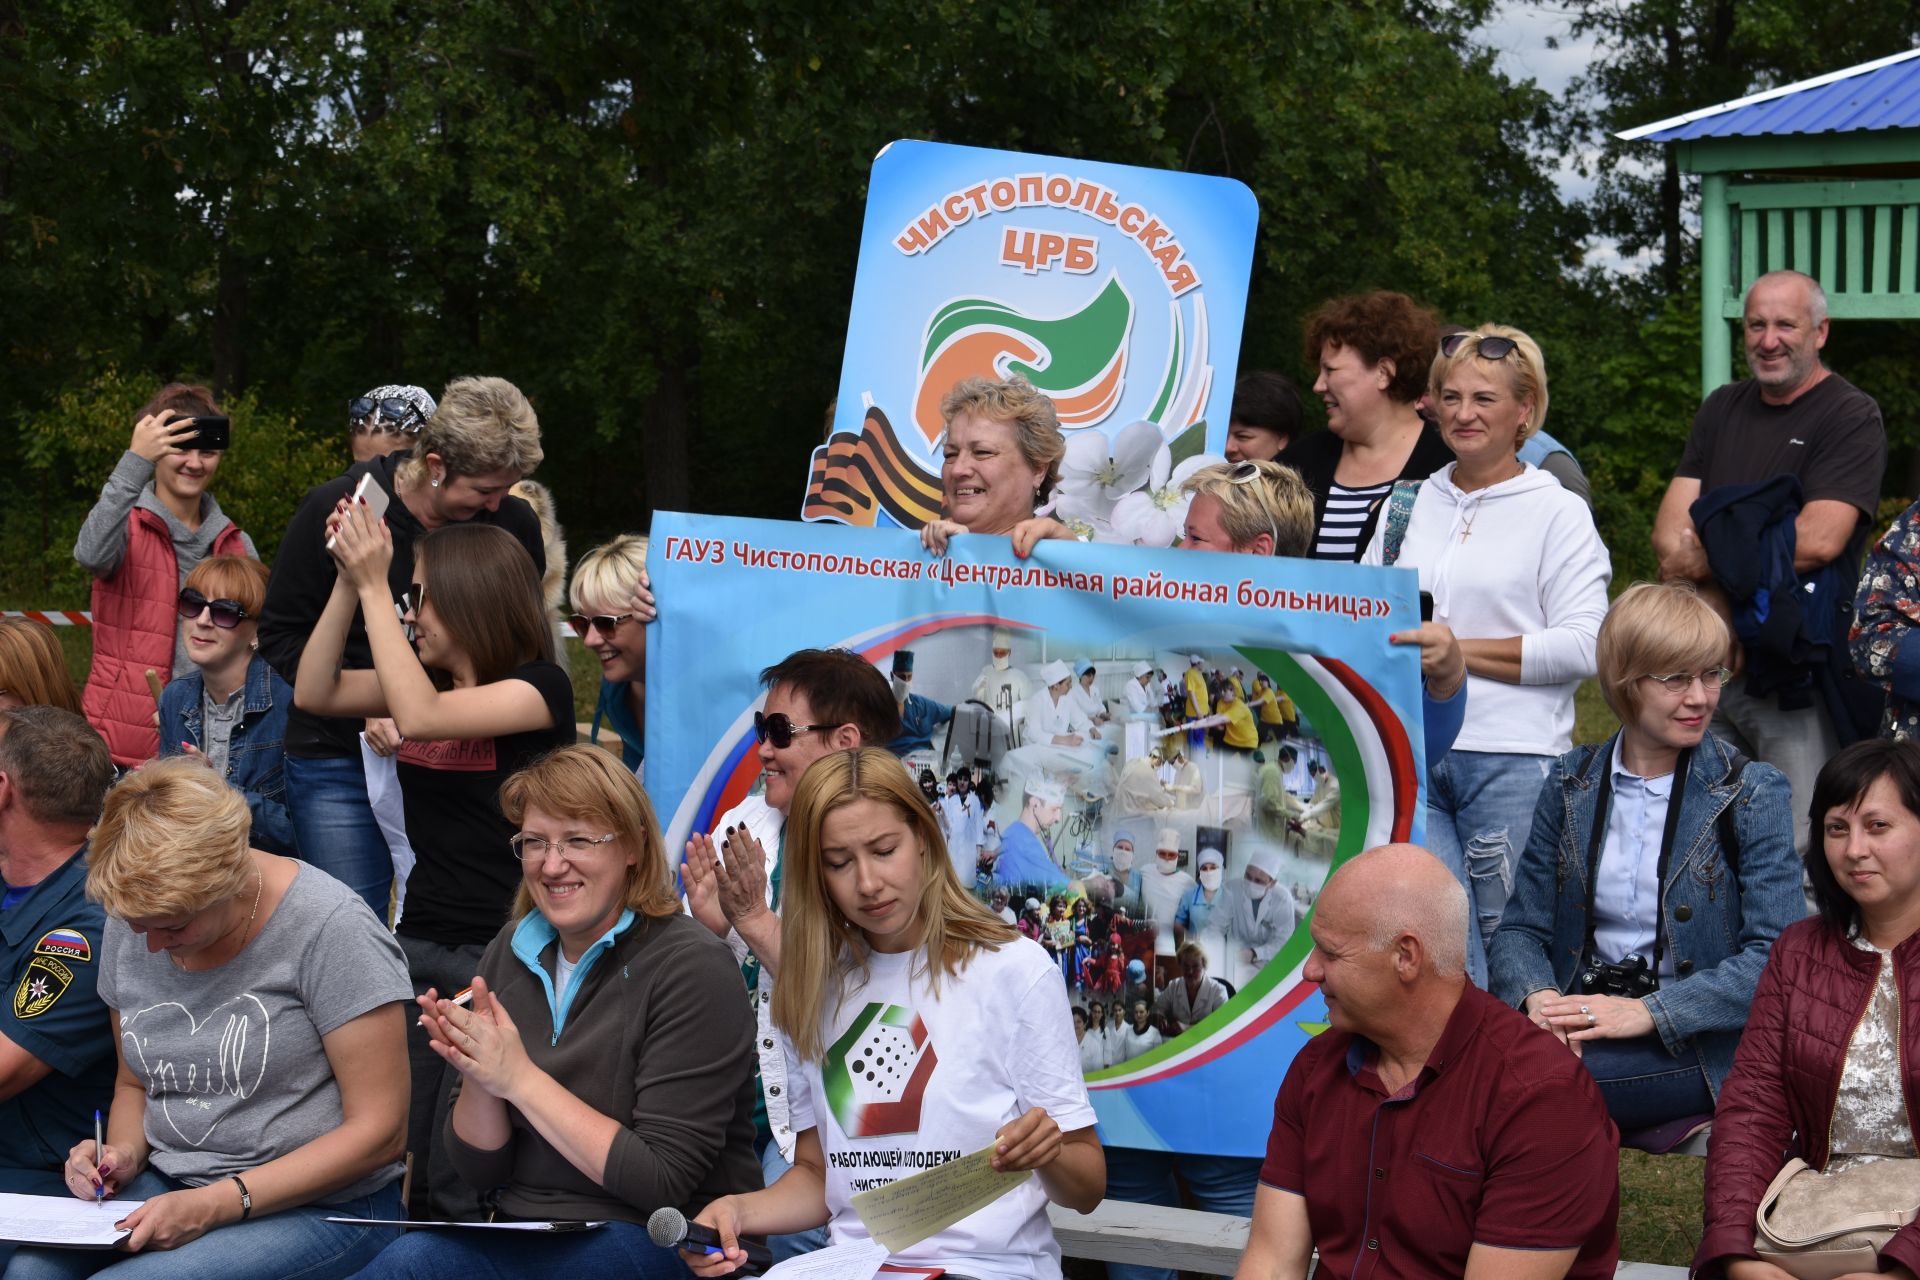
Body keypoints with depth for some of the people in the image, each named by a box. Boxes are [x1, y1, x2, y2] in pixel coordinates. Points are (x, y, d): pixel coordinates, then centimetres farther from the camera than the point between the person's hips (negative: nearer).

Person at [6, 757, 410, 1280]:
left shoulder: (329, 927, -15)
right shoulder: (130, 925, 5)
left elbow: (379, 1130, -14)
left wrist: (217, 1204, -20)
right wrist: (125, 1154, -3)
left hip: (321, 1210, -6)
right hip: (170, 1185, 6)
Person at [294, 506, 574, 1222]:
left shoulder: (541, 688, -10)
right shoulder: (430, 679, 13)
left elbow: (422, 717, -23)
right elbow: (316, 693, 6)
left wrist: (375, 586, -20)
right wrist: (350, 582, -2)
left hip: (500, 951, -7)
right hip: (420, 945, 7)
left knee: (459, 1188, -6)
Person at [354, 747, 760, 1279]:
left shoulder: (691, 966, -11)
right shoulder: (510, 952, 7)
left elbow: (665, 1180, -17)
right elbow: (481, 1169, 10)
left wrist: (520, 1077, -17)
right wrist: (477, 1076, -11)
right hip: (525, 1230, 6)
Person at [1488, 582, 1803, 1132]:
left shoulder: (1753, 794, 1)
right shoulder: (1571, 783, 11)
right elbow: (1520, 928, 10)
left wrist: (1648, 1012, -20)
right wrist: (1539, 997, -14)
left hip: (1696, 1047, -4)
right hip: (1579, 1020, 4)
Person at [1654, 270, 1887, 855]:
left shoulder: (1851, 417, -3)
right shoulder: (1723, 410, 16)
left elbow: (1818, 538, -16)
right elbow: (1671, 530, 7)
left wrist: (1705, 559, -8)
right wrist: (1714, 606, -11)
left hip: (1797, 678, -6)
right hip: (1708, 667, 6)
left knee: (1798, 857, -8)